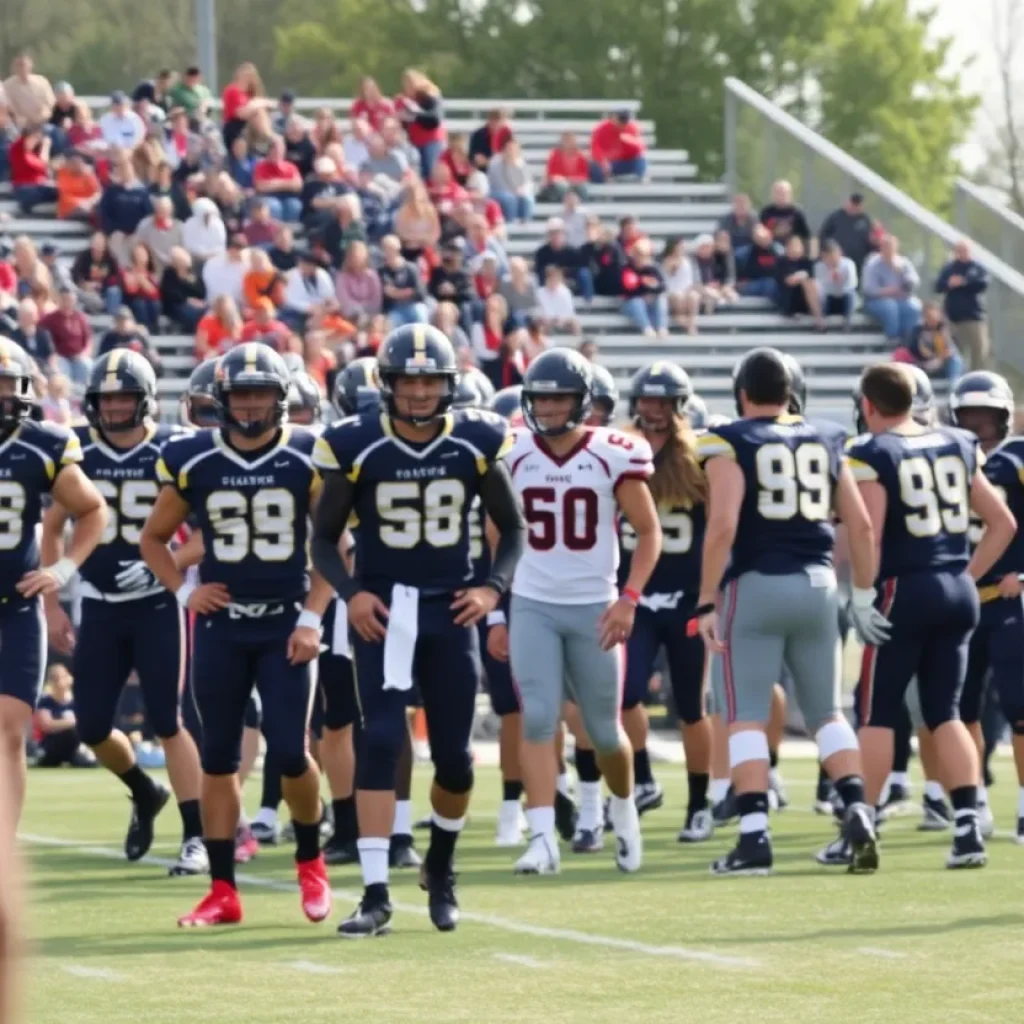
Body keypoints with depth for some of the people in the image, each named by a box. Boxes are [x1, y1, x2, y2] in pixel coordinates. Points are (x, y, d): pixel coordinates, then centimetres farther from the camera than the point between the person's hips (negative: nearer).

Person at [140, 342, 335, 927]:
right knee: (219, 757, 4)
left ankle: (311, 861, 19)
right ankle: (223, 890, 10)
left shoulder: (307, 458, -4)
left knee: (290, 752, -7)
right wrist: (184, 591, -2)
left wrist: (312, 617, -6)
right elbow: (154, 538, 13)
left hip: (286, 624, -2)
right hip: (220, 626, 2)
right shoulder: (192, 461, 0)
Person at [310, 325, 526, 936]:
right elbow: (325, 537, 3)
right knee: (382, 741, -14)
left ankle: (441, 867, 33)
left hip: (449, 611, 2)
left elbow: (512, 527, 10)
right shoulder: (356, 446, -6)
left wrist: (493, 588, -6)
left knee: (454, 755, 4)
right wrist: (350, 592, -14)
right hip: (382, 610, -2)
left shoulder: (477, 444, -2)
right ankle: (376, 896, -13)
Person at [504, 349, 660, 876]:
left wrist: (628, 599, -11)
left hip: (594, 607, -1)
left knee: (604, 730, 9)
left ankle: (624, 811, 38)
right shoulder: (513, 455, 1)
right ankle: (542, 838, -15)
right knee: (538, 719, -13)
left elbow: (649, 532, -1)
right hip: (532, 607, 1)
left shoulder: (613, 455, -7)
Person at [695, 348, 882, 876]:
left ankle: (754, 837, -6)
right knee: (827, 712, 15)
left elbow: (723, 526, -15)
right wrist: (863, 595, 18)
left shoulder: (730, 443, -5)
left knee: (746, 715, 1)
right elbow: (861, 525, 9)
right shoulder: (825, 442, 10)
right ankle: (857, 811, -2)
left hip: (755, 585, -4)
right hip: (817, 583, 4)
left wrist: (707, 602, -10)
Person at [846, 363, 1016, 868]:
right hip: (958, 592, 5)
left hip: (904, 590, -5)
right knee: (945, 712, 11)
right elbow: (1003, 525, 13)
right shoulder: (956, 446, 10)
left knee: (877, 713, 3)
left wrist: (860, 594, -2)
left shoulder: (872, 454, -8)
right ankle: (968, 826, 0)